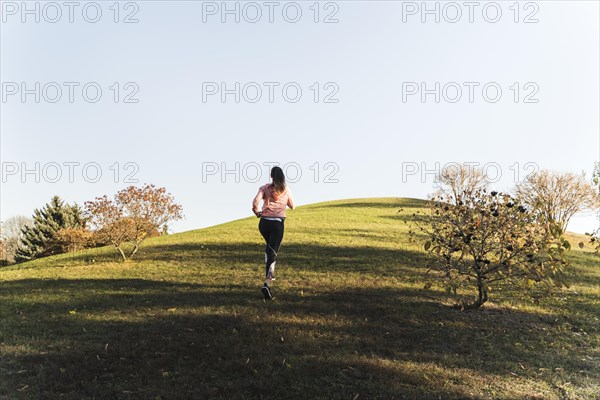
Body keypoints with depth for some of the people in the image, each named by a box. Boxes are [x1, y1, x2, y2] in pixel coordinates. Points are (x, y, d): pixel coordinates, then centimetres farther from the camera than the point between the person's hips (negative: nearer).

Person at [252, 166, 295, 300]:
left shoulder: (265, 188, 1)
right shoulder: (286, 190, 4)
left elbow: (255, 202, -16)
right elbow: (292, 206, 19)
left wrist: (256, 212, 3)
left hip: (264, 223, 2)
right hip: (278, 224, -2)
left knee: (269, 247, 30)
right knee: (272, 253, -5)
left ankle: (270, 273, 37)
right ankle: (267, 283, -24)